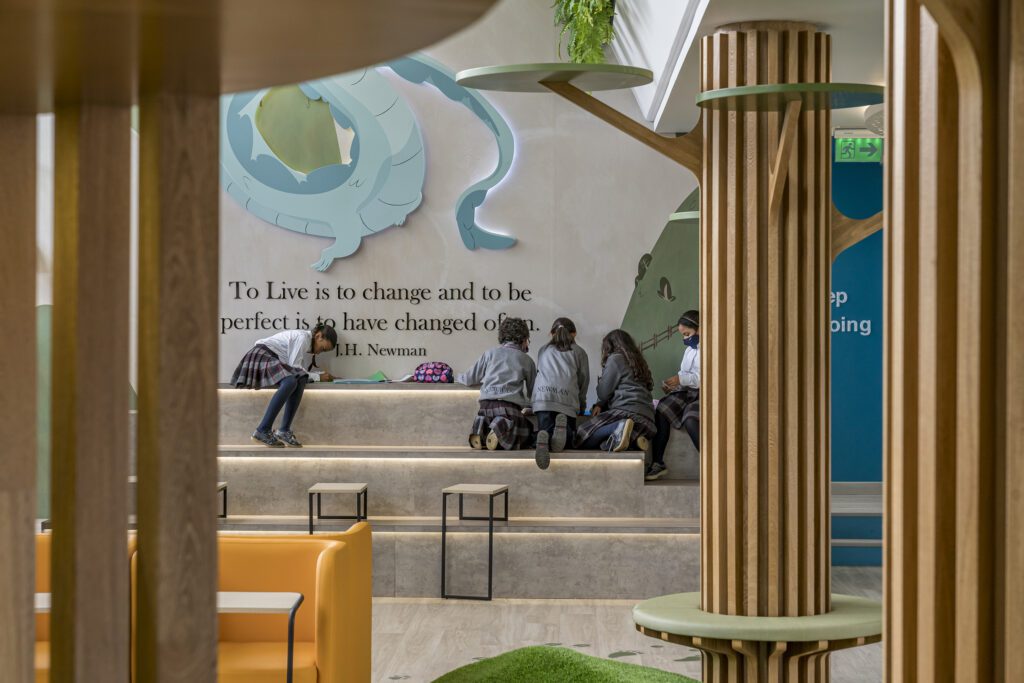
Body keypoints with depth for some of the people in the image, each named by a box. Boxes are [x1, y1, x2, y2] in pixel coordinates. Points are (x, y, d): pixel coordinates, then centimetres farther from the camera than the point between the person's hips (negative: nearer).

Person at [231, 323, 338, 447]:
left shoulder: (308, 344, 18)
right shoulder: (302, 337, -12)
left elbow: (298, 370, 9)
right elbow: (294, 367, -16)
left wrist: (322, 374, 2)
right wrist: (317, 377, -10)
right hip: (260, 356, -9)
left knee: (300, 380, -17)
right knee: (290, 382, -32)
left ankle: (284, 430, -19)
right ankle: (262, 431, -31)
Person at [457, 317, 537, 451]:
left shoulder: (490, 353, 17)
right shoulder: (527, 360, 15)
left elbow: (470, 380, 18)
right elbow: (533, 392, 20)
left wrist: (459, 378, 41)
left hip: (486, 405, 3)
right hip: (510, 406, -3)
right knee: (528, 439, 8)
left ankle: (481, 428, -14)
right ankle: (503, 426, -21)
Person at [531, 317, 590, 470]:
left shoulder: (543, 350, 29)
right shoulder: (579, 352, 22)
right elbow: (584, 381, 20)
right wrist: (581, 405, 36)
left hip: (542, 396, 1)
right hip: (568, 398, -1)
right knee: (567, 443, 5)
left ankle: (543, 439, -40)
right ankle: (563, 425, -32)